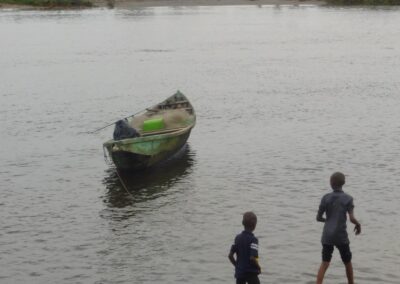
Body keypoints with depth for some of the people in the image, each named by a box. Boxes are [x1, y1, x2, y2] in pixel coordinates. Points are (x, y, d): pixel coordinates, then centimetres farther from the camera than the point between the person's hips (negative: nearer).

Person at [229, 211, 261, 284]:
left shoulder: (238, 238, 4)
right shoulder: (253, 239, -14)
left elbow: (230, 255, 3)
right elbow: (252, 258, -22)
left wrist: (237, 266, 14)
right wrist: (258, 267, -6)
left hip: (239, 272, 6)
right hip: (251, 273, -6)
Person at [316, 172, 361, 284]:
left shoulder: (326, 198, -1)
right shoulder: (347, 199, -6)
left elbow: (318, 217, 1)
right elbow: (352, 218, -14)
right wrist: (358, 224, 7)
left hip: (327, 236, 1)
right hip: (341, 236, -1)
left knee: (324, 263, 2)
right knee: (347, 263, 18)